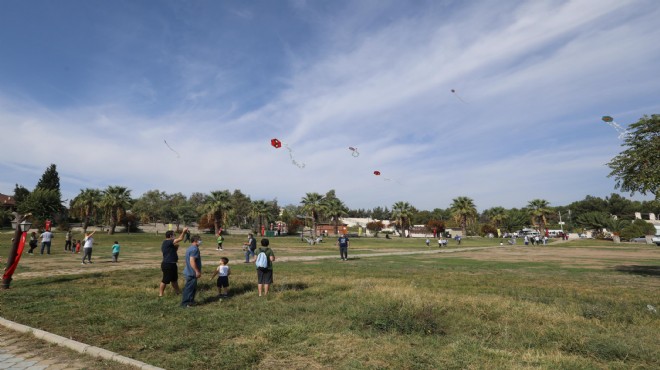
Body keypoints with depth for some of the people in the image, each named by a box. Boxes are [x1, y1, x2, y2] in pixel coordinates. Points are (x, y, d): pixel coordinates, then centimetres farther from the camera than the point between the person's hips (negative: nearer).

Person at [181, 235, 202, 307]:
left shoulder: (190, 248, 14)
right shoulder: (194, 249, -20)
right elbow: (192, 261, -27)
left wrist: (197, 271, 25)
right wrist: (197, 271, -22)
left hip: (190, 272, 10)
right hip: (192, 273, -10)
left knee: (193, 288, 19)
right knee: (189, 288, -1)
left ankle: (191, 301, 28)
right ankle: (185, 303, 8)